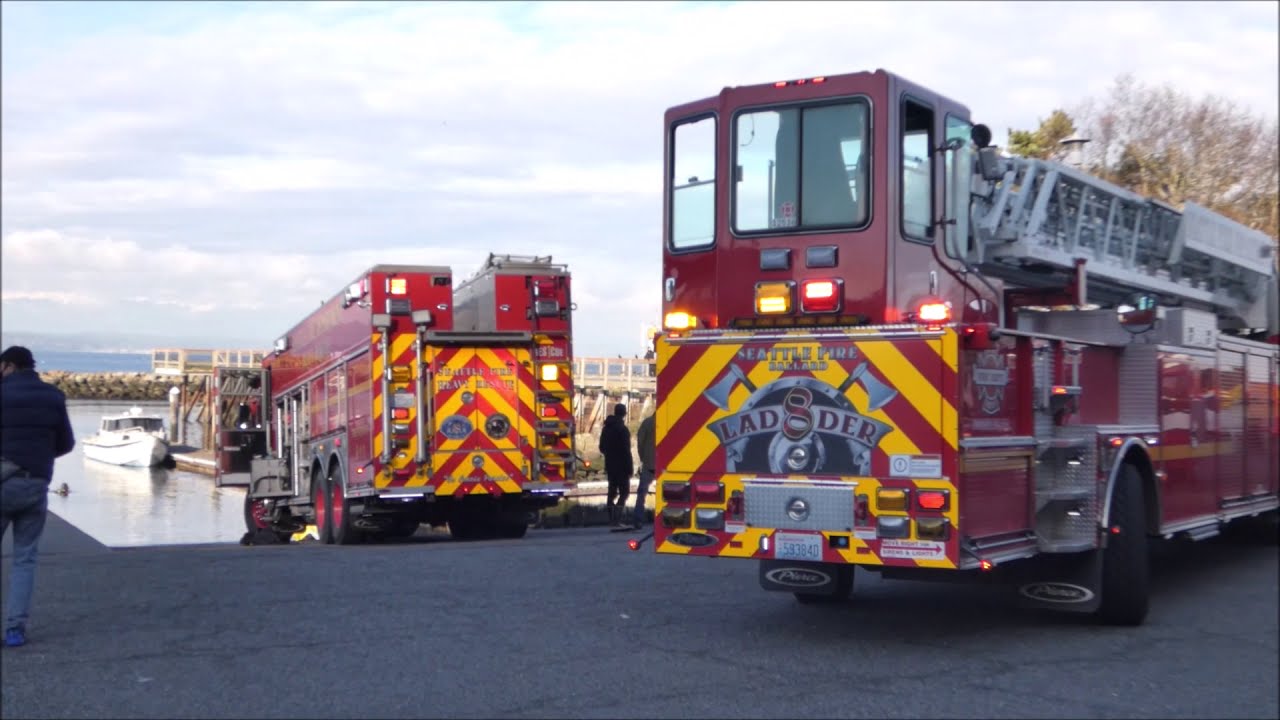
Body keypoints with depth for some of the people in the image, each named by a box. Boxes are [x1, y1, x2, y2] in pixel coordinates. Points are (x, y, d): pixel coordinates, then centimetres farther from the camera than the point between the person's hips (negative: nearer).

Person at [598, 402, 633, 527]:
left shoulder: (606, 428, 10)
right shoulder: (622, 429, -15)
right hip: (621, 466, -7)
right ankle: (616, 518, -15)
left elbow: (602, 448, 17)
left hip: (610, 465, 7)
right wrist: (630, 468, -14)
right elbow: (626, 451, -17)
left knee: (612, 491, 13)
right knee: (624, 491, -4)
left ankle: (612, 519, 14)